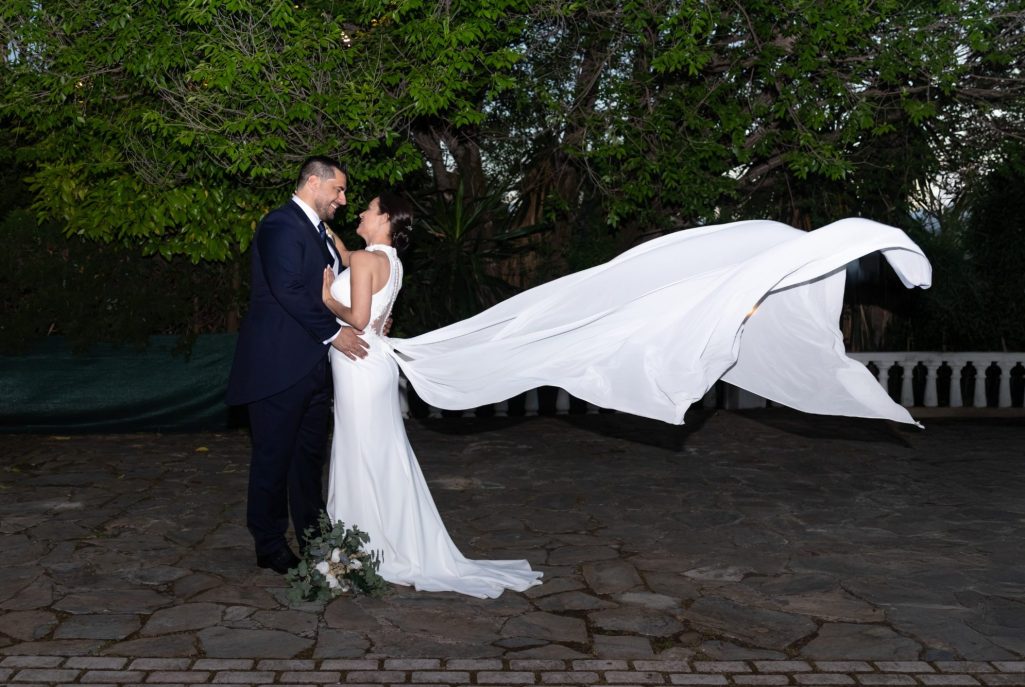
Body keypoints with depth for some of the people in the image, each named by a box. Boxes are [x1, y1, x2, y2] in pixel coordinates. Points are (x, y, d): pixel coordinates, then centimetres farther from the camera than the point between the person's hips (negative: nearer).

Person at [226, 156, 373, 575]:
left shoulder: (317, 231, 19)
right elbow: (288, 289, -21)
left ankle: (313, 538, 24)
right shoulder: (281, 225, -11)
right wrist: (333, 333, -18)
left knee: (309, 455, 14)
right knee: (273, 456, 1)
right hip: (280, 364, -9)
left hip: (312, 364, 9)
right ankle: (270, 546, 12)